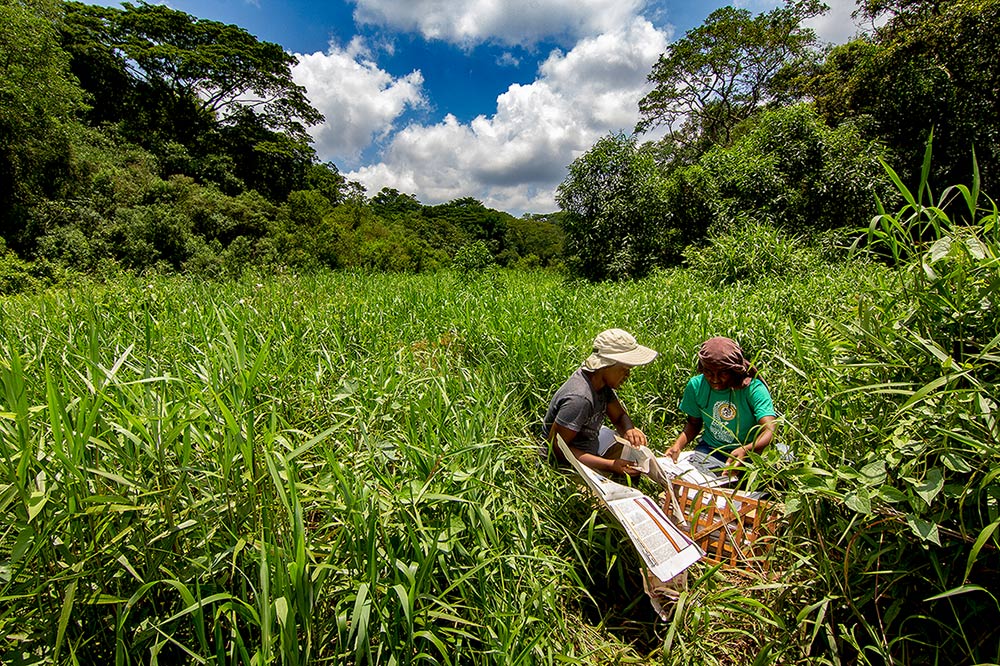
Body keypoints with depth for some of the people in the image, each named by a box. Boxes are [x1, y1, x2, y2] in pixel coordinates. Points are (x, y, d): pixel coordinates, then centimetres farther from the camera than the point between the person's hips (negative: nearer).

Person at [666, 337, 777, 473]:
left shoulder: (754, 389, -16)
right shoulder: (695, 385, -5)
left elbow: (769, 431, -26)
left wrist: (745, 450, -47)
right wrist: (678, 445, -11)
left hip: (747, 453, -3)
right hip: (709, 448, 3)